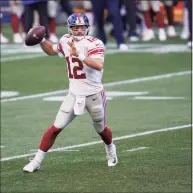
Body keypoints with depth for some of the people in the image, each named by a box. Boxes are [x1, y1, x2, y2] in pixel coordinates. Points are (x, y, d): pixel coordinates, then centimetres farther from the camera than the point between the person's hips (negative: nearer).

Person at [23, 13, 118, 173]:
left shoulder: (94, 44, -17)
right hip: (74, 94, 3)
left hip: (94, 95, -3)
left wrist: (79, 55, -41)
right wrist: (41, 40, 3)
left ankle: (111, 150, 49)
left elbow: (99, 65, -34)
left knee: (101, 129, 17)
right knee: (56, 127, -6)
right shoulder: (66, 41, 0)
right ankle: (37, 161, -1)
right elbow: (51, 50, 22)